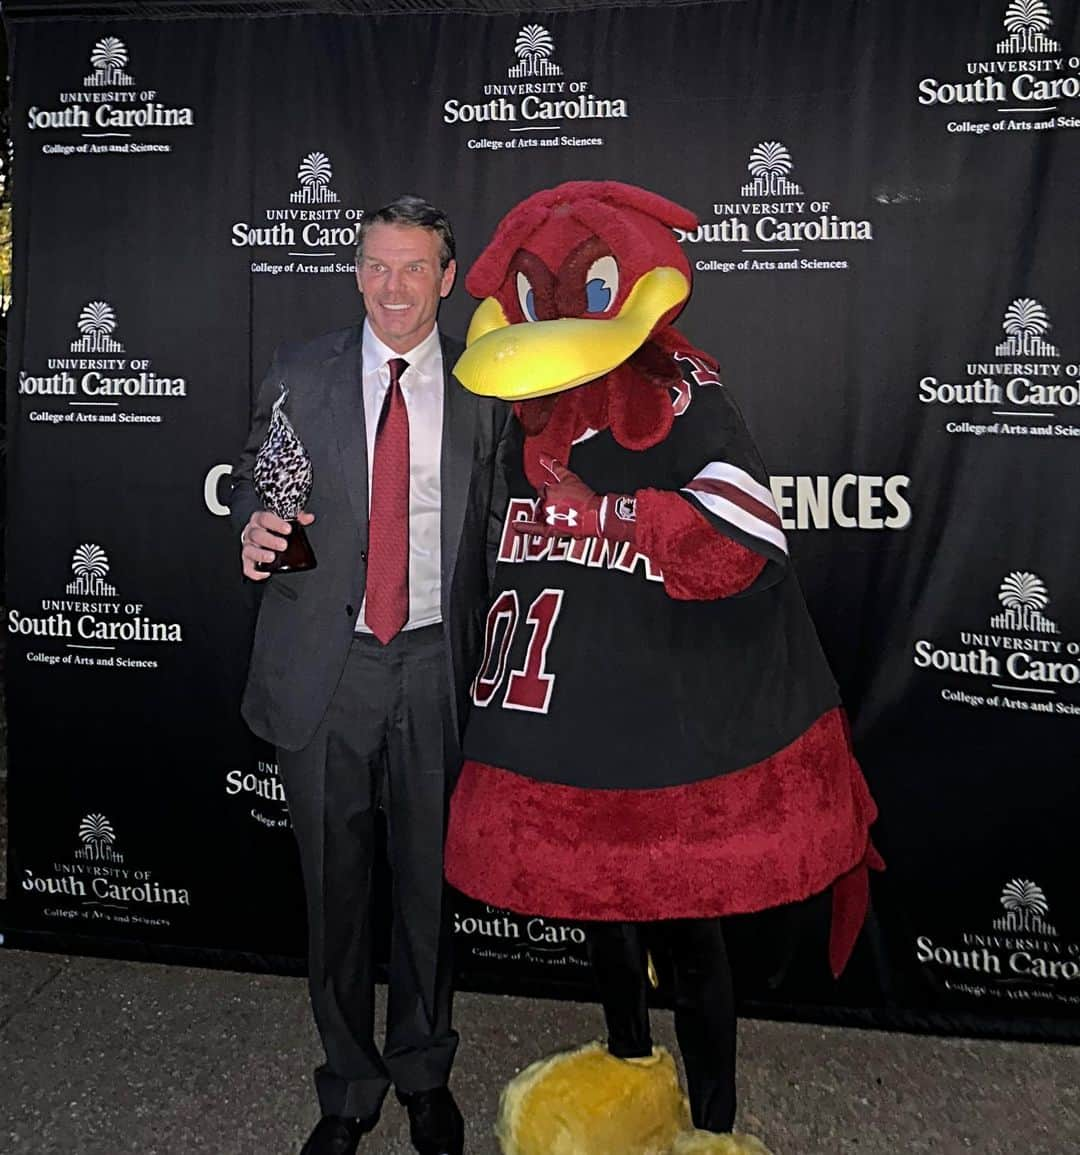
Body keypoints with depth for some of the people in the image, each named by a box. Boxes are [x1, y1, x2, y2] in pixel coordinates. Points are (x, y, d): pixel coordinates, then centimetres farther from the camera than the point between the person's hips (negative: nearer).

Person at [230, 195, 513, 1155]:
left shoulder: (485, 389, 4)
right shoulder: (298, 375, 5)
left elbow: (500, 532, 6)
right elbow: (254, 484, 9)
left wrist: (494, 664, 2)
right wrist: (255, 530, -15)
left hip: (439, 667, 0)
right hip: (325, 665, 1)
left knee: (431, 879, 12)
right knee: (335, 885, 11)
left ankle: (425, 1072, 38)